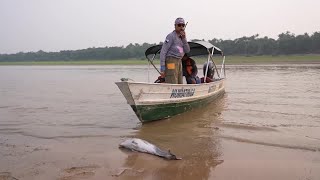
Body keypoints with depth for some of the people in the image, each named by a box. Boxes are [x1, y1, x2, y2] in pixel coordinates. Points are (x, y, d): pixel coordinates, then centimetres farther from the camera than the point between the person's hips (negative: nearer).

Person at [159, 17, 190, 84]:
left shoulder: (181, 37, 16)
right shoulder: (171, 36, -8)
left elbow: (187, 50, 7)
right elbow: (163, 52, -13)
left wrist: (184, 38, -6)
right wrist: (162, 68, -20)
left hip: (179, 62, 9)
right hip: (171, 61, -9)